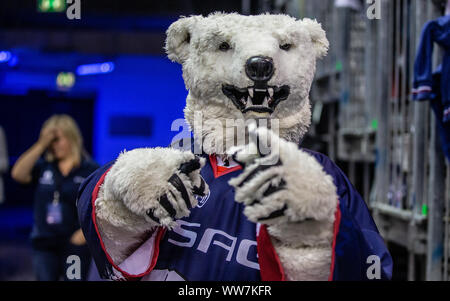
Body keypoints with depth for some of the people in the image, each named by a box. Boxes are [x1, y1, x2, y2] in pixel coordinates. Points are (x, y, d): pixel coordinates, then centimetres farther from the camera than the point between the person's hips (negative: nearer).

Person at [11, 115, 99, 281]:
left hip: (75, 243, -3)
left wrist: (85, 231, -14)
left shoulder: (90, 169, -2)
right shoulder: (43, 166, 6)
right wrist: (41, 145, -12)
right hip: (44, 243, 3)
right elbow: (18, 174, -11)